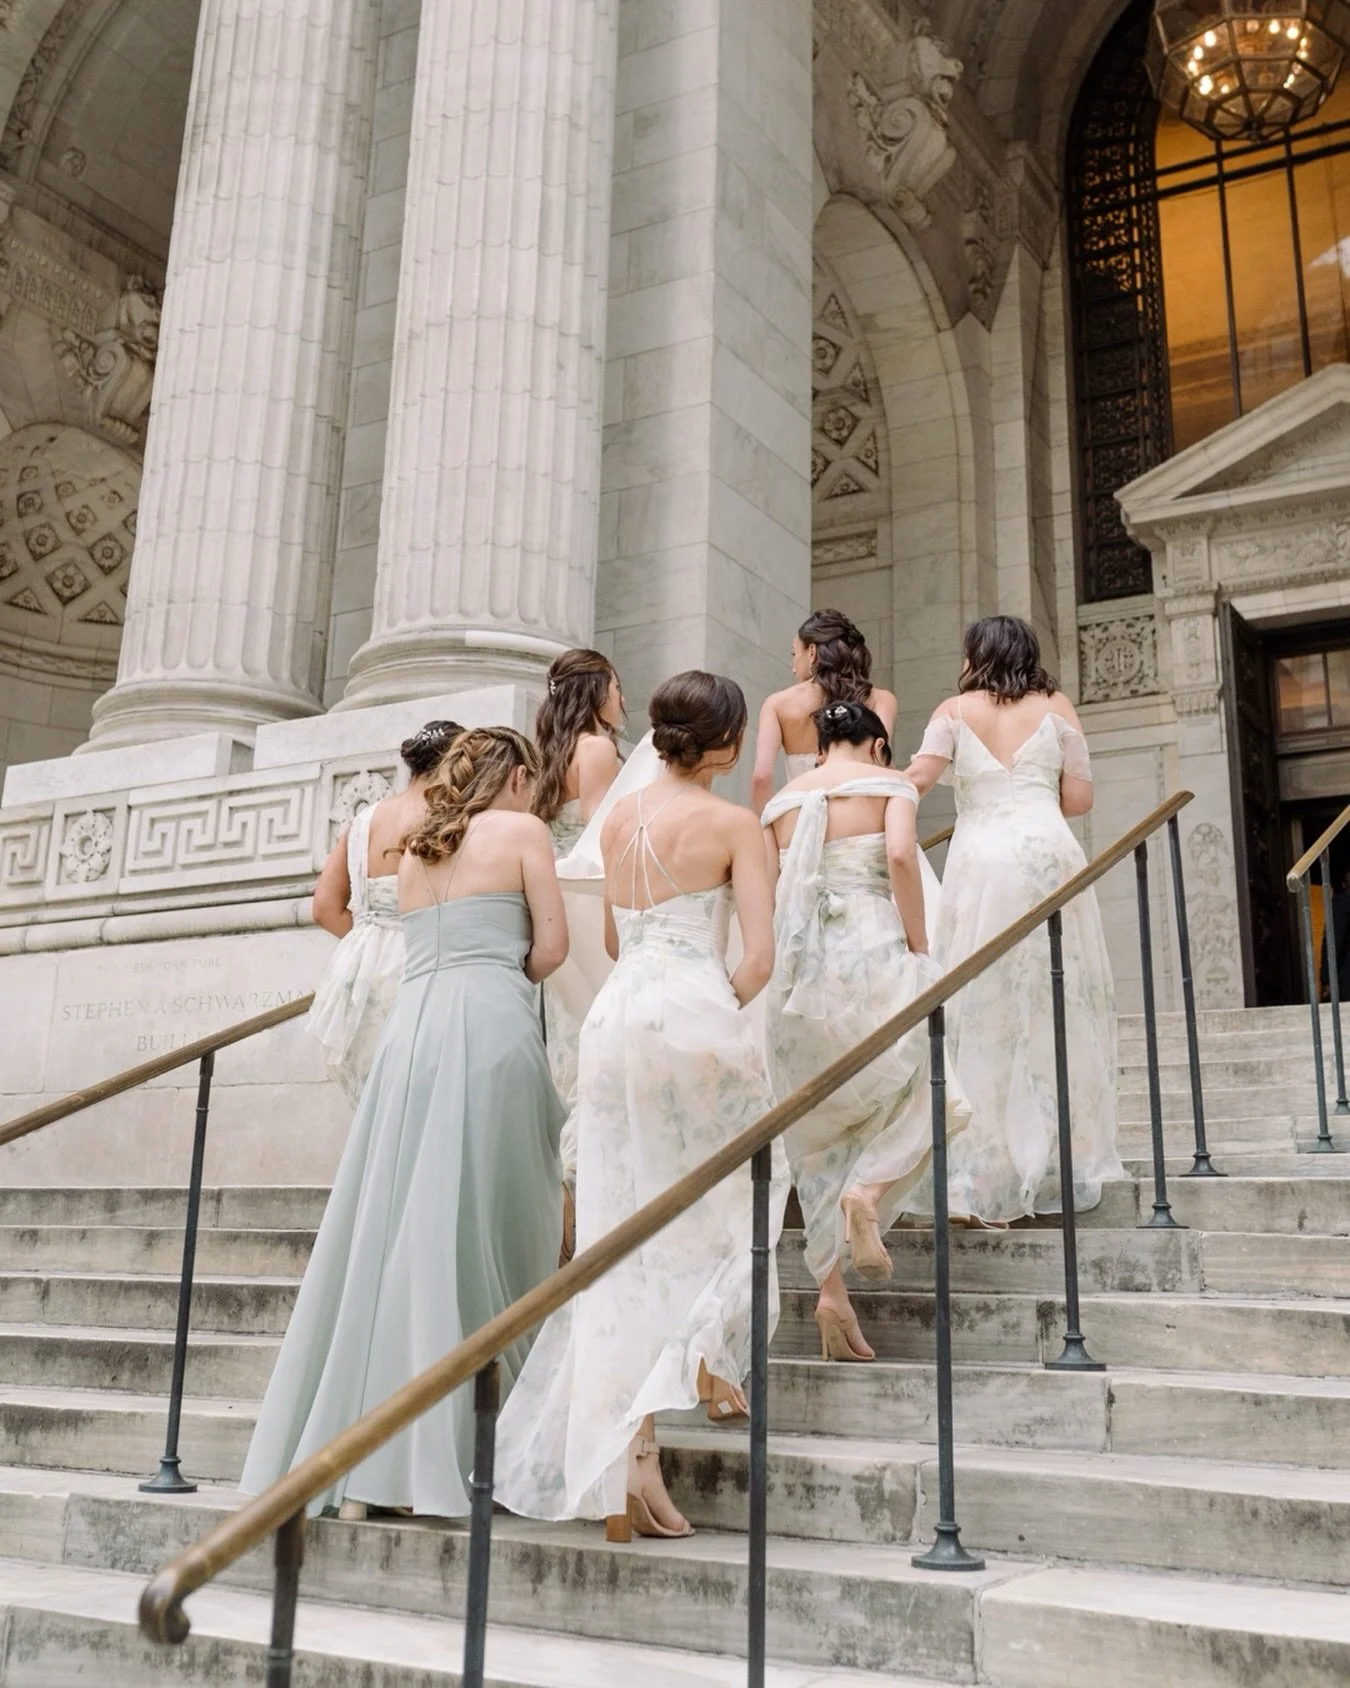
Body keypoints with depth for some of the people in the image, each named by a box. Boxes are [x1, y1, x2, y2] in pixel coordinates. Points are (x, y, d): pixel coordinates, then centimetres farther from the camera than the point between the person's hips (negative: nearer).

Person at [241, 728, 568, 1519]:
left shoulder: (416, 851, 24)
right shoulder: (523, 829, 7)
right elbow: (551, 945, 3)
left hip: (412, 1024, 6)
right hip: (489, 1028, -5)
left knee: (393, 1231, 5)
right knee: (481, 1227, -3)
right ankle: (435, 1464, -4)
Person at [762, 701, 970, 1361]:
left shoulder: (781, 801, 18)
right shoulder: (889, 784, 8)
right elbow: (900, 855, -11)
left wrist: (773, 959, 15)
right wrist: (919, 949, -6)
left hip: (794, 963, 4)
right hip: (869, 948, -4)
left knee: (818, 1133, 10)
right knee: (918, 1091, 14)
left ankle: (831, 1290, 5)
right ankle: (868, 1190, -14)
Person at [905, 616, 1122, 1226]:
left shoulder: (955, 711, 8)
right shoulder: (1056, 707, 11)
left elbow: (916, 780, -5)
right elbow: (1079, 798, 7)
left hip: (979, 863, -1)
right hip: (1048, 856, 1)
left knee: (983, 1014, 1)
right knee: (1052, 1005, 7)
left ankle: (991, 1177, 0)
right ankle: (1059, 1161, 11)